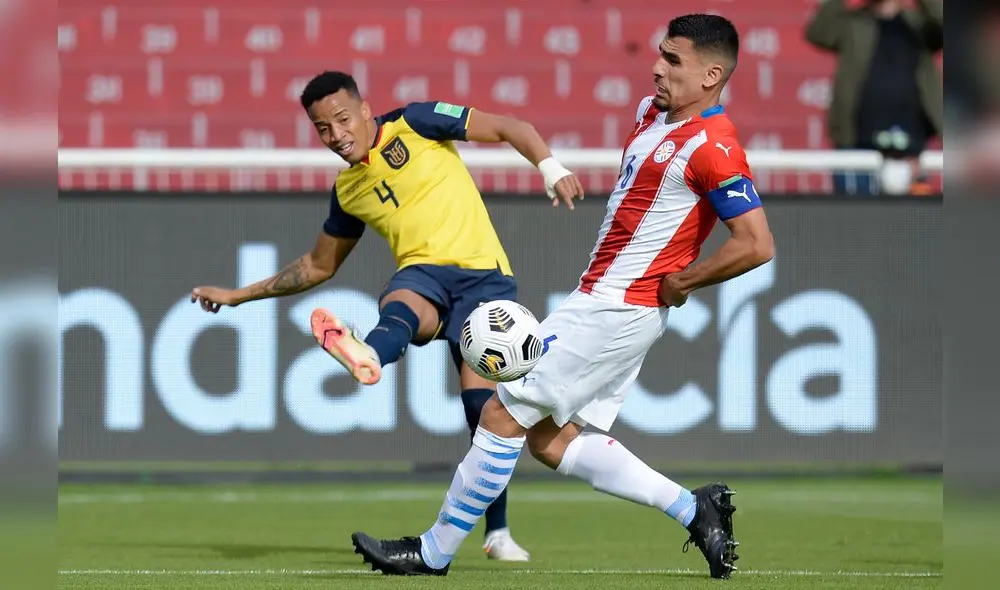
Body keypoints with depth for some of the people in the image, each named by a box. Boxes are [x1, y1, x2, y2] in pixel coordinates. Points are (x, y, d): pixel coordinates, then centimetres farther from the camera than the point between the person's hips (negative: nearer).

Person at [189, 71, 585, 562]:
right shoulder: (348, 191, 17)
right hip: (423, 272, 3)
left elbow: (509, 129, 0)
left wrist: (550, 169, -17)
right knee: (399, 306, -36)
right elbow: (318, 266, 31)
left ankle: (497, 533, -6)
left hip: (482, 273, -3)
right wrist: (241, 295, 29)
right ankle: (367, 356, -72)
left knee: (481, 397, -17)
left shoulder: (414, 124, 3)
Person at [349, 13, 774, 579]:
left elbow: (757, 245, -23)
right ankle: (693, 508, 12)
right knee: (552, 441, 11)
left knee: (503, 415, -4)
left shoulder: (712, 149, -18)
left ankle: (435, 551, 7)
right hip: (604, 303, 10)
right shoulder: (653, 113, 11)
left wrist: (679, 283, -16)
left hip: (613, 312, -10)